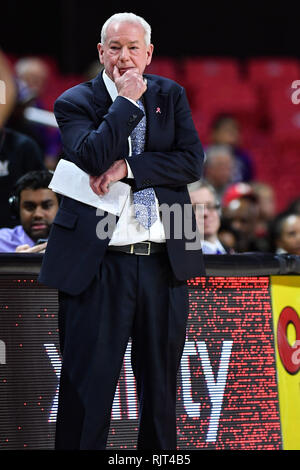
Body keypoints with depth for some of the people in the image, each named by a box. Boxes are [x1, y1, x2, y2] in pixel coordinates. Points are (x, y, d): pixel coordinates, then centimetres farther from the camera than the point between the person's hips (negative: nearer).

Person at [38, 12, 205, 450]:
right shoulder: (75, 102, 2)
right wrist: (127, 101, -11)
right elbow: (91, 158, -16)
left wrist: (127, 168, -10)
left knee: (161, 388, 10)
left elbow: (193, 162, 0)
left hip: (164, 263, 3)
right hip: (98, 265, -3)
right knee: (87, 385, -2)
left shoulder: (171, 96, 12)